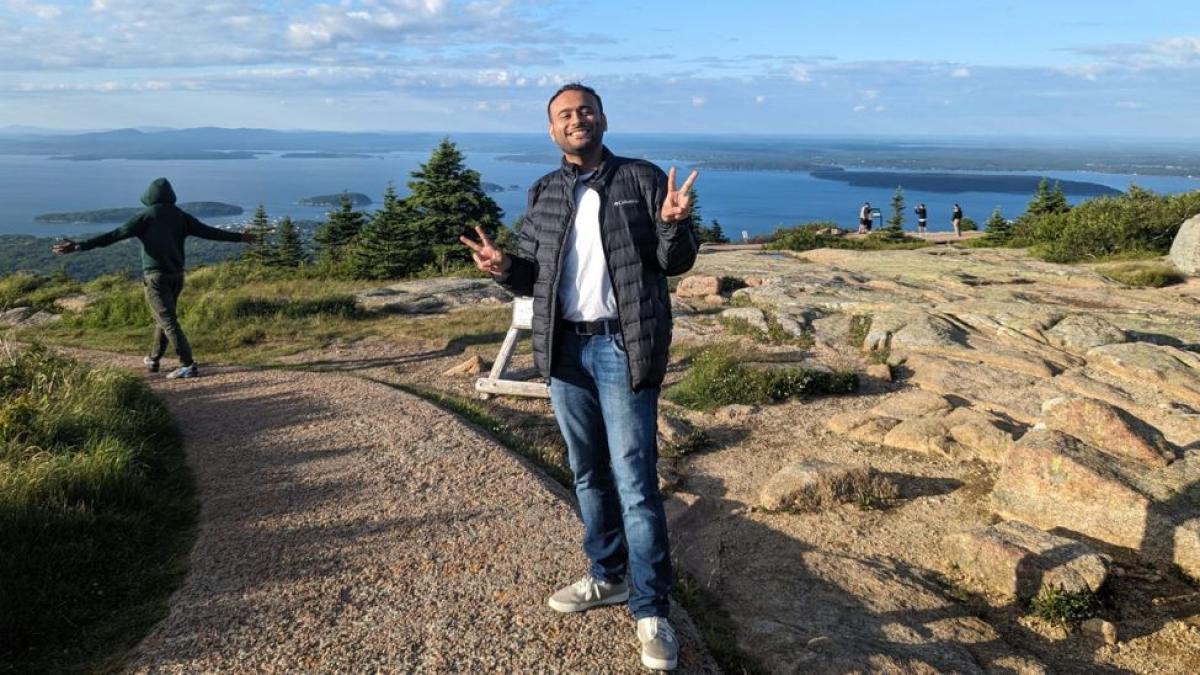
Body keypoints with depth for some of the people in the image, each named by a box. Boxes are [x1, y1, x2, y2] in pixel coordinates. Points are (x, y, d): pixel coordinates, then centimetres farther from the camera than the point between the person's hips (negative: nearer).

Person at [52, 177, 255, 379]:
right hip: (176, 275, 6)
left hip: (155, 275, -6)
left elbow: (114, 235, -11)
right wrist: (239, 237, 24)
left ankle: (188, 366, -15)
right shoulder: (181, 216, 8)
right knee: (164, 318, 20)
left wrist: (79, 246, -11)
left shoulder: (145, 216, -4)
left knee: (168, 321, -8)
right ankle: (153, 360, 33)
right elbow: (209, 231, 13)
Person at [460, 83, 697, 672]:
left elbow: (676, 263, -4)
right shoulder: (543, 194, 11)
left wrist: (674, 225, -25)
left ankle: (651, 610, 7)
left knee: (634, 481, -5)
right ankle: (608, 577, 33)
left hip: (622, 348, -5)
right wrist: (504, 268, -9)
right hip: (565, 349, 5)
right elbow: (533, 273, 13)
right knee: (588, 473, 15)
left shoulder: (642, 179, -1)